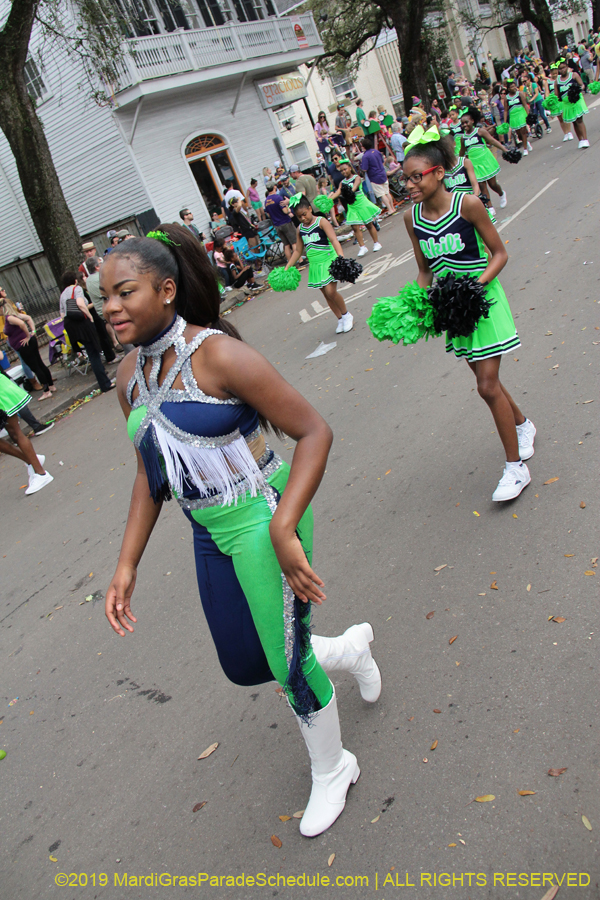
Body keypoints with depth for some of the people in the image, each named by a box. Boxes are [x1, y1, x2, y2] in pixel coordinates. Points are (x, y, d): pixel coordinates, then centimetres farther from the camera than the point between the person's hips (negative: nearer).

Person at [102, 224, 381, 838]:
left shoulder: (218, 354, -21)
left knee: (289, 665, 7)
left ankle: (331, 771, 39)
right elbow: (150, 475, 11)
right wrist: (127, 566, 7)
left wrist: (283, 530, -29)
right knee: (244, 666, 19)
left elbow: (314, 431, -21)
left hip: (264, 523, -7)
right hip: (210, 537, 8)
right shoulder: (129, 377, 1)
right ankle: (349, 647, 48)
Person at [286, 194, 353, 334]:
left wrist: (341, 256, -34)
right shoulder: (300, 229, 8)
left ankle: (346, 315, 7)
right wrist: (287, 268, 13)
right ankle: (340, 320, 22)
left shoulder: (321, 221, -9)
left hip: (329, 261, -6)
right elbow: (298, 251, 17)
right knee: (326, 295, 7)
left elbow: (334, 240, -19)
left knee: (331, 291, -16)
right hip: (315, 265, 6)